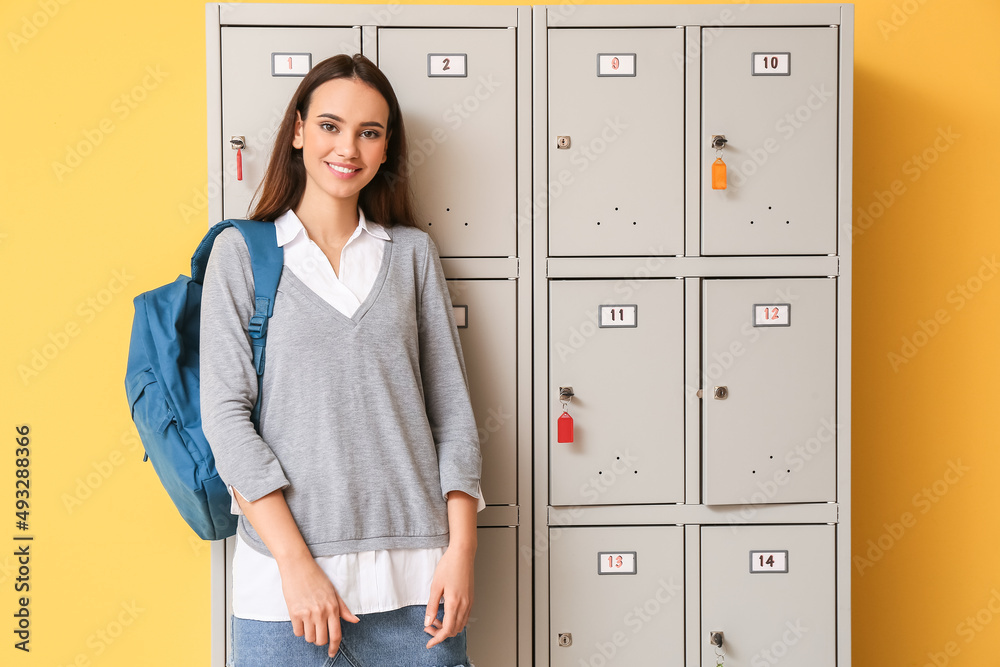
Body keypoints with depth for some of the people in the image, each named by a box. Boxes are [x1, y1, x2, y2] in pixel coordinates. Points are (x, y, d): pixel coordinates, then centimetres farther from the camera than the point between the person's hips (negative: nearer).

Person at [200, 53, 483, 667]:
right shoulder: (242, 252, 3)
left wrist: (461, 548, -3)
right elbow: (225, 412, -4)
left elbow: (452, 408, 7)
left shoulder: (412, 252, 9)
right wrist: (296, 562, -11)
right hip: (285, 571, -1)